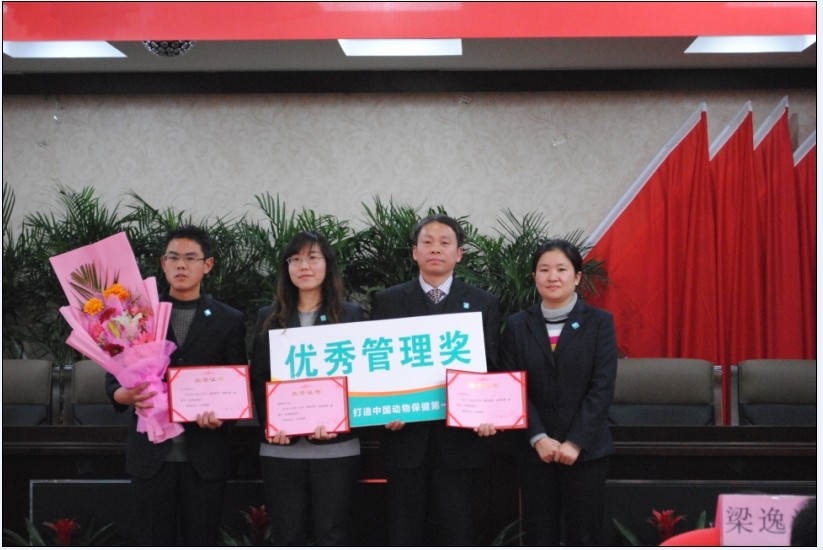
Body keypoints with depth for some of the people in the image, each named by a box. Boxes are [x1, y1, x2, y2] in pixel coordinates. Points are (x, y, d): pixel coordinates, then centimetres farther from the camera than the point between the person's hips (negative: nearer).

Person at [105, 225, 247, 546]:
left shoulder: (229, 320, 6)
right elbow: (113, 380, 6)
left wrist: (221, 415, -15)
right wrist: (127, 395, -17)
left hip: (205, 454, 0)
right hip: (151, 452, 1)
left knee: (202, 542, 6)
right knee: (154, 542, 7)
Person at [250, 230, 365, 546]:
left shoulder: (351, 315, 6)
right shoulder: (268, 318, 11)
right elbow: (257, 379, 8)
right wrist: (270, 424, -9)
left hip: (336, 446, -1)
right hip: (281, 446, 2)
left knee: (332, 536, 3)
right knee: (287, 537, 7)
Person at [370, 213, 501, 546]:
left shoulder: (483, 304, 6)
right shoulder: (388, 302, 7)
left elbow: (492, 367, 3)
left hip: (460, 436, 0)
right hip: (406, 435, 1)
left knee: (459, 533, 7)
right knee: (405, 534, 9)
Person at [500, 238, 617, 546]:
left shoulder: (599, 322, 0)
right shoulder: (517, 326, 5)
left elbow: (602, 387, -6)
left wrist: (575, 442, -13)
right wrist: (538, 438, -12)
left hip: (586, 450, -1)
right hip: (534, 450, 2)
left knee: (583, 536, 5)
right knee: (539, 536, 7)